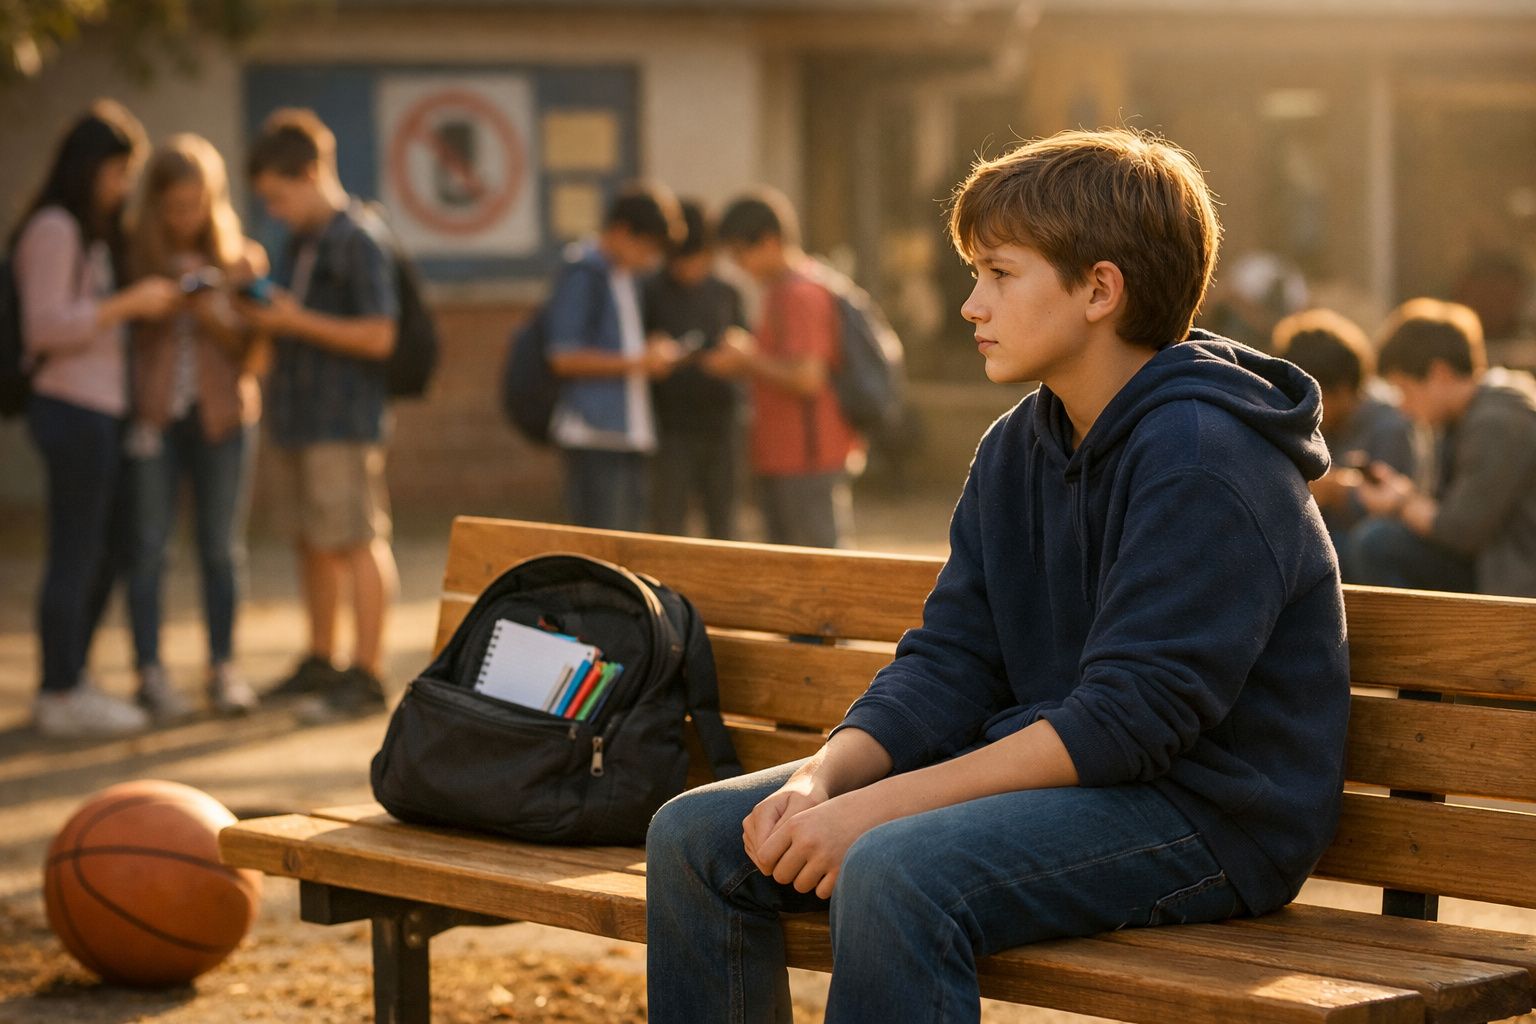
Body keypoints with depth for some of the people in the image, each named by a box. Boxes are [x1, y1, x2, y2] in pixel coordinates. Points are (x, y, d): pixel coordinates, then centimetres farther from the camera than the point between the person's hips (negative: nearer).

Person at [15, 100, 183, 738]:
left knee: (102, 553, 12)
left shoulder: (92, 232, 20)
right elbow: (47, 326, -17)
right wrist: (129, 303, -16)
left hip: (101, 410, 10)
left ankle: (68, 686, 20)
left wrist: (152, 303, 9)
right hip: (72, 409, -10)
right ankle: (61, 698, -1)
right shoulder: (54, 230, -10)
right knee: (75, 555, -6)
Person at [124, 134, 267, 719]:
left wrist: (221, 321, -13)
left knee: (221, 549, 2)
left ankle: (224, 671, 9)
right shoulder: (135, 259, 4)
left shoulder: (242, 260, 7)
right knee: (148, 547, -3)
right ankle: (151, 675, 3)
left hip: (221, 417, 1)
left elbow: (253, 354, 6)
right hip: (153, 419, -1)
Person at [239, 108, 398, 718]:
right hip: (297, 415, 9)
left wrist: (297, 322, -18)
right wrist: (262, 314, 6)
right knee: (312, 541, 15)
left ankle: (367, 674, -2)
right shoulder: (300, 243, 15)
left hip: (344, 419, -9)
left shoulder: (358, 243, -13)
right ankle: (320, 663, 26)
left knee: (358, 542, -5)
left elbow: (377, 336, -18)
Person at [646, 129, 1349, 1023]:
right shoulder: (1019, 448, 11)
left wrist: (876, 808, -24)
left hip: (1207, 810, -9)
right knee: (697, 834, 1)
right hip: (1052, 773, 9)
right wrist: (822, 777, -12)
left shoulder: (1201, 456, -18)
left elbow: (1130, 719, -24)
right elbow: (948, 664, 8)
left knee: (895, 871, -36)